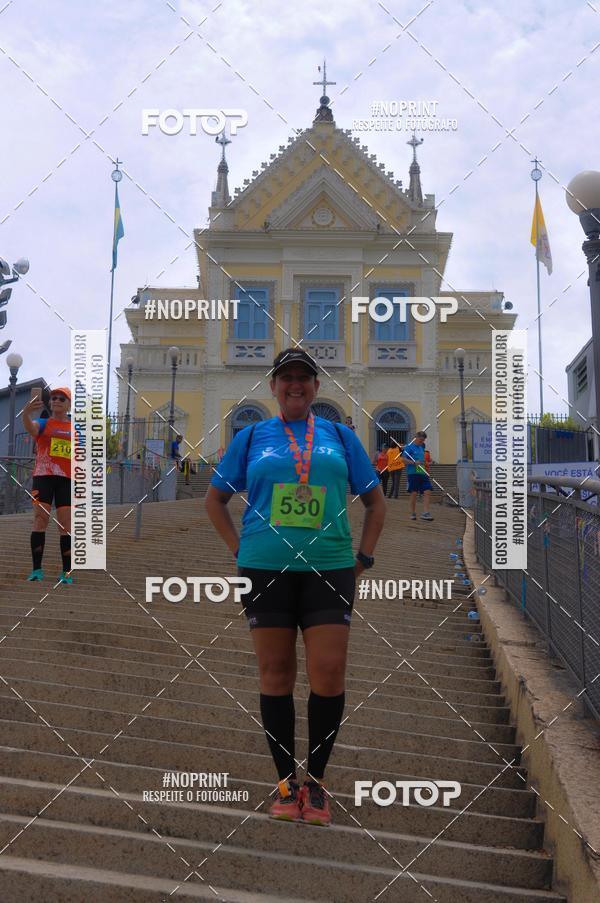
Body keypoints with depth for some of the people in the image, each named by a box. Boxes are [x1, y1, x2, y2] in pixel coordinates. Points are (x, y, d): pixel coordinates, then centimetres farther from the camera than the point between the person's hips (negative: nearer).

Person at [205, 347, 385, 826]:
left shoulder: (340, 435, 11)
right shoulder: (251, 437, 10)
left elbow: (375, 500, 16)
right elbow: (215, 499, 15)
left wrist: (364, 555, 7)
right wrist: (240, 550, 6)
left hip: (329, 567, 0)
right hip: (266, 569, 0)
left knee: (329, 672, -4)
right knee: (276, 674, 5)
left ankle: (316, 781, 14)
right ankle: (287, 782, 19)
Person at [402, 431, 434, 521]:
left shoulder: (422, 446, 16)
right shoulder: (409, 447, -4)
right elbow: (404, 458, -12)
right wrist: (414, 463, -22)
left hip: (423, 473, 6)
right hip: (413, 473, -6)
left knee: (427, 491, -5)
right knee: (414, 493, -2)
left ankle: (425, 513, -4)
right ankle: (413, 513, 10)